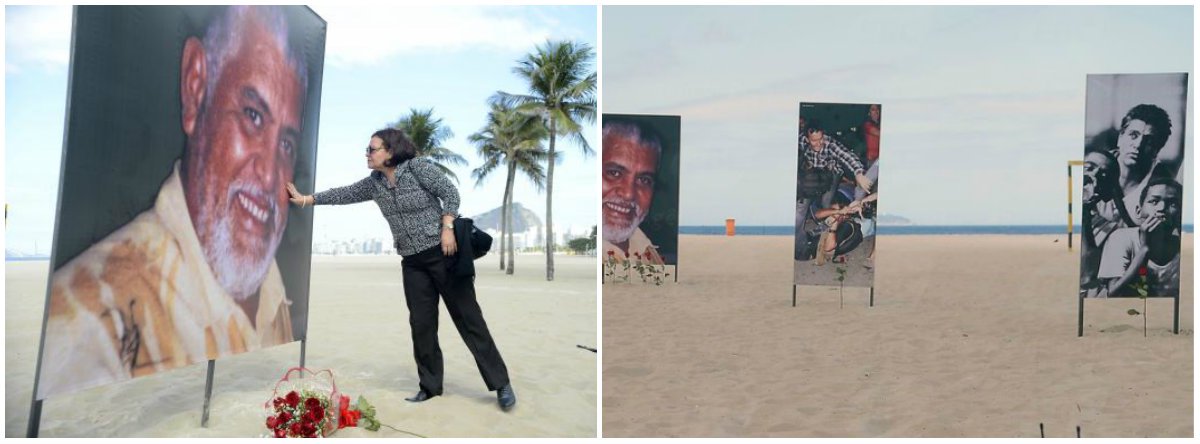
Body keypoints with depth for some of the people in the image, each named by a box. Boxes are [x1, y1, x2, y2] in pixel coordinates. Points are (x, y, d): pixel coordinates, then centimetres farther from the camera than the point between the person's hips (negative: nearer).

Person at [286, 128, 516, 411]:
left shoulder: (418, 167, -10)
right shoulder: (375, 183, 8)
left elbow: (450, 193, -11)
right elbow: (345, 194, 15)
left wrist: (447, 228, -20)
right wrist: (306, 200, 14)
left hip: (443, 253, -6)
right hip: (412, 262, 6)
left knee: (468, 318, -5)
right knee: (421, 324, 4)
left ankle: (500, 384, -1)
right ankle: (430, 387, 15)